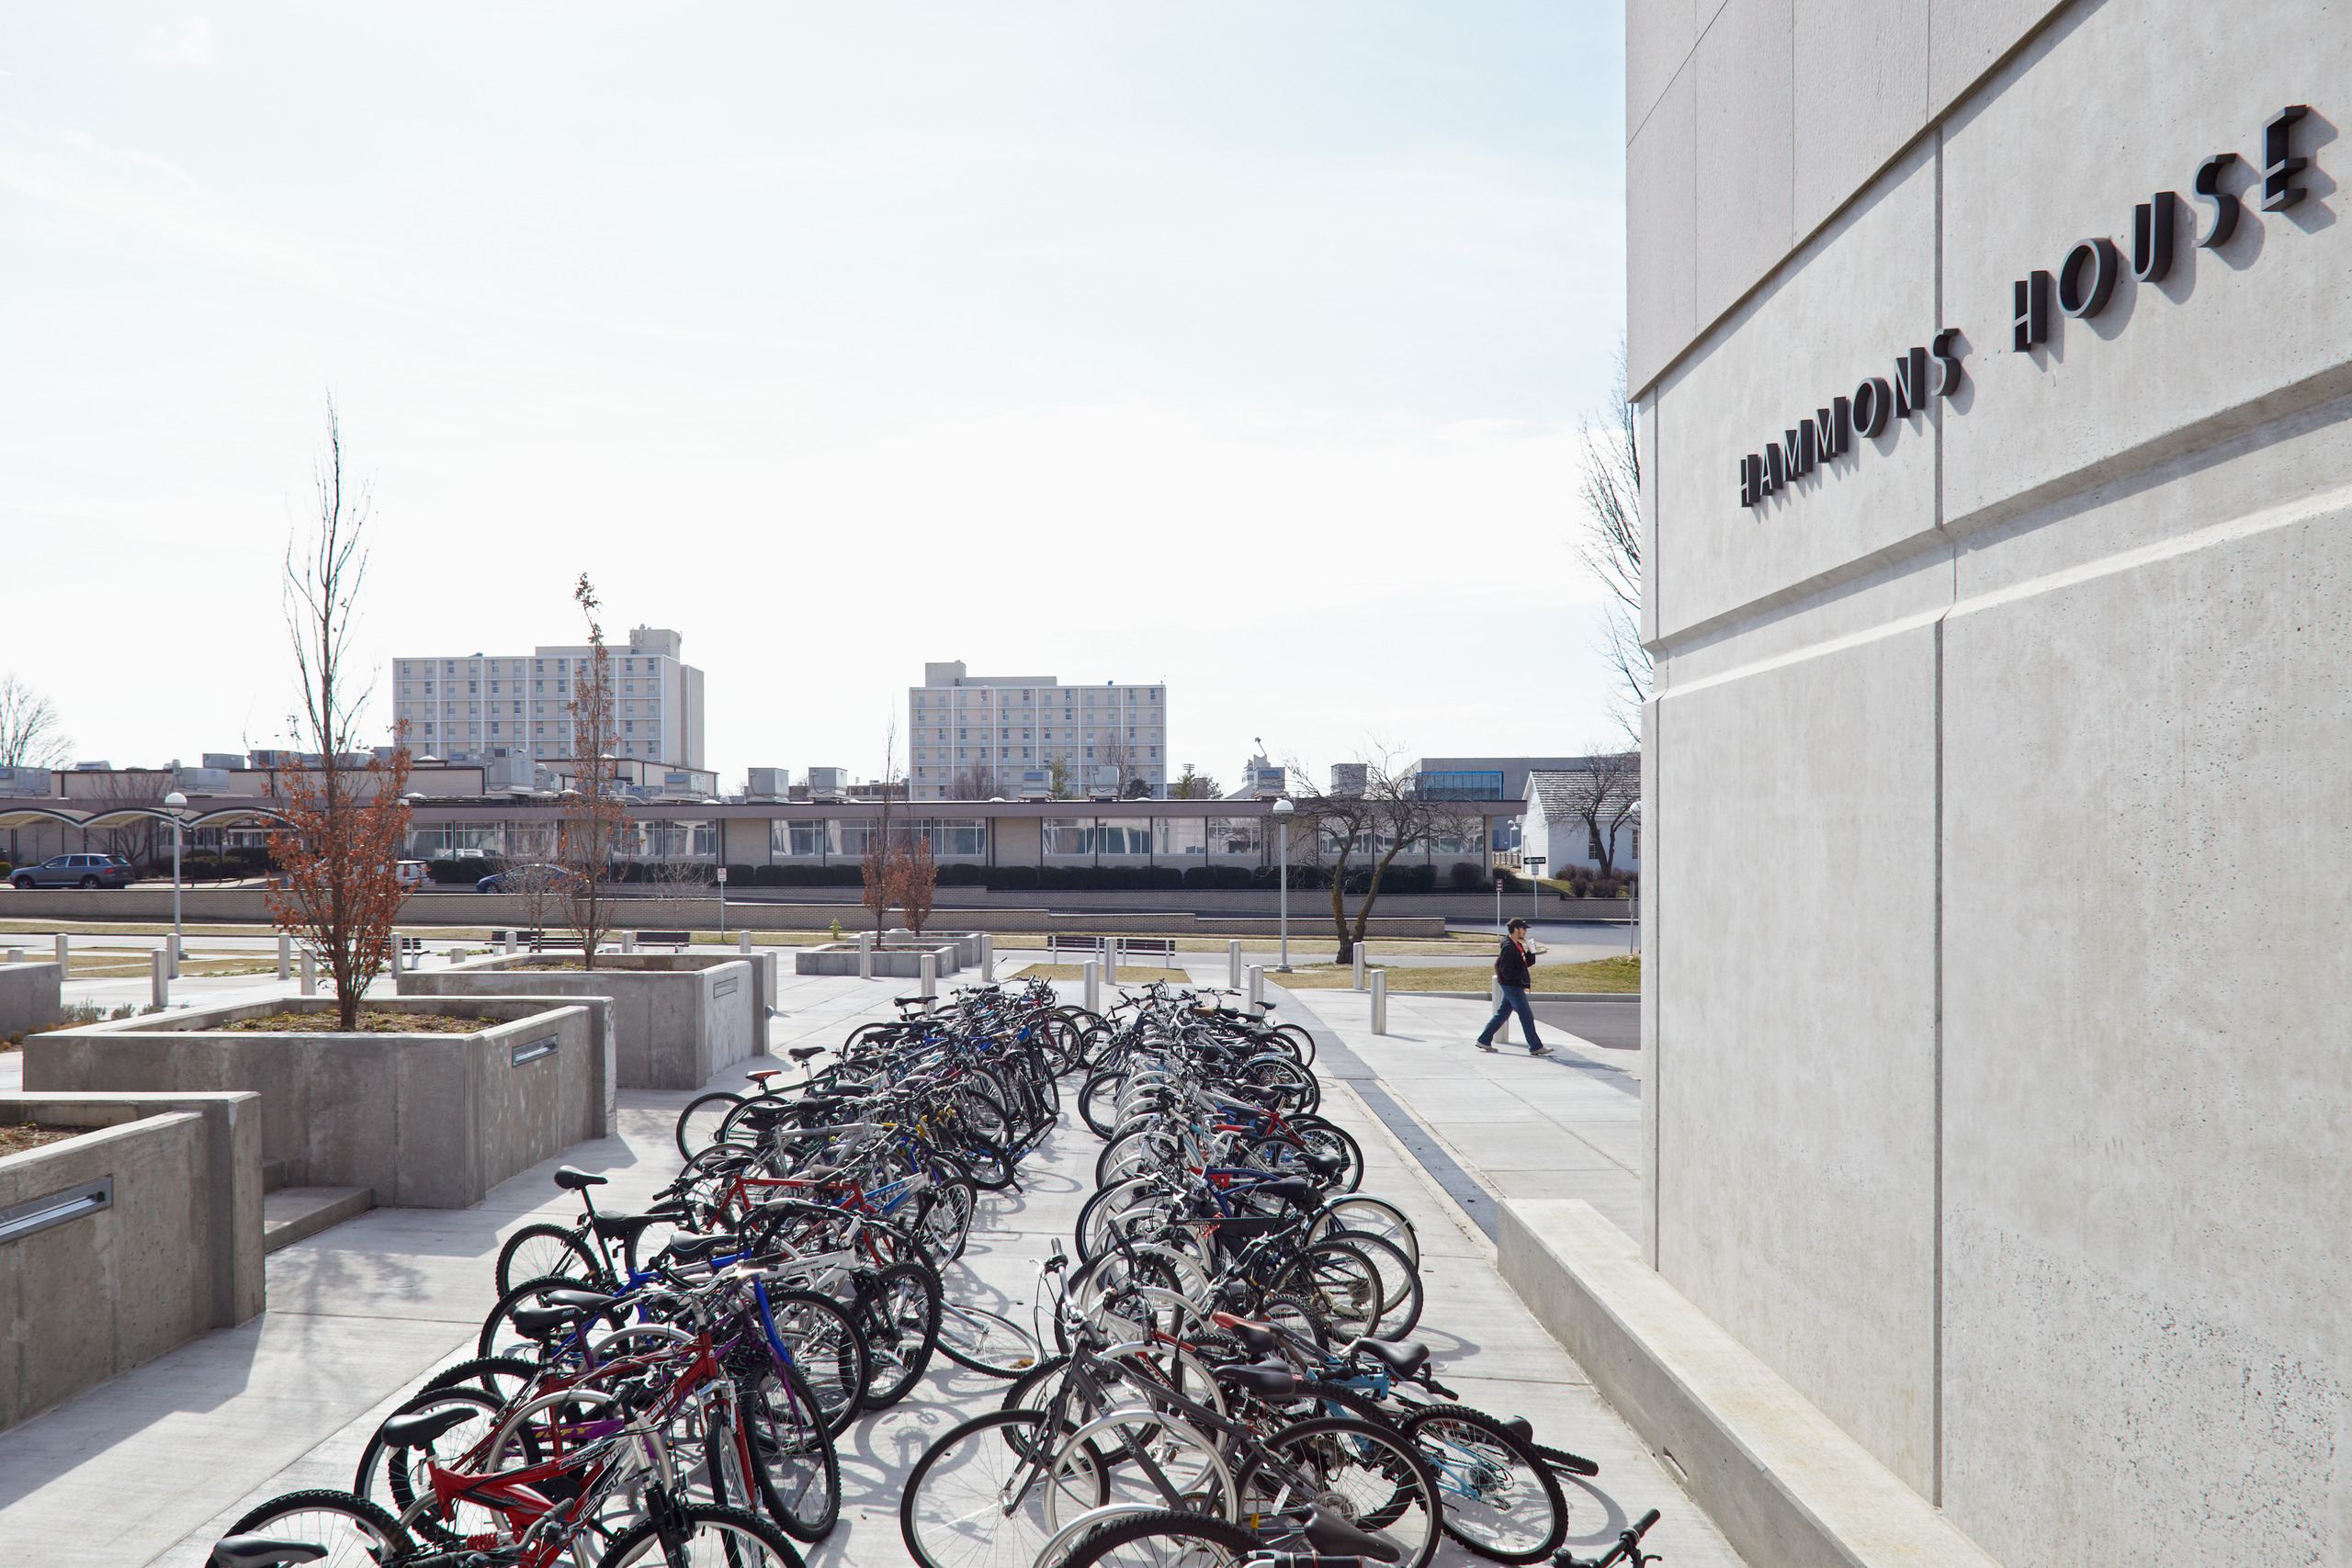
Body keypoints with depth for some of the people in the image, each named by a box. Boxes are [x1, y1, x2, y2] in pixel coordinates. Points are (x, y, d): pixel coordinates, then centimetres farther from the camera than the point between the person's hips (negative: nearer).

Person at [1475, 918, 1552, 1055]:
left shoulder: (1518, 945, 12)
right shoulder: (1508, 947, -19)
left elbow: (1528, 963, 15)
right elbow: (1506, 971, -22)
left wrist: (1531, 952, -1)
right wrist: (1523, 974, -16)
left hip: (1515, 986, 10)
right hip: (1512, 986, -10)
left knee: (1502, 1014, 13)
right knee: (1527, 1017, -4)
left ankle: (1484, 1040, 18)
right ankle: (1536, 1047, 2)